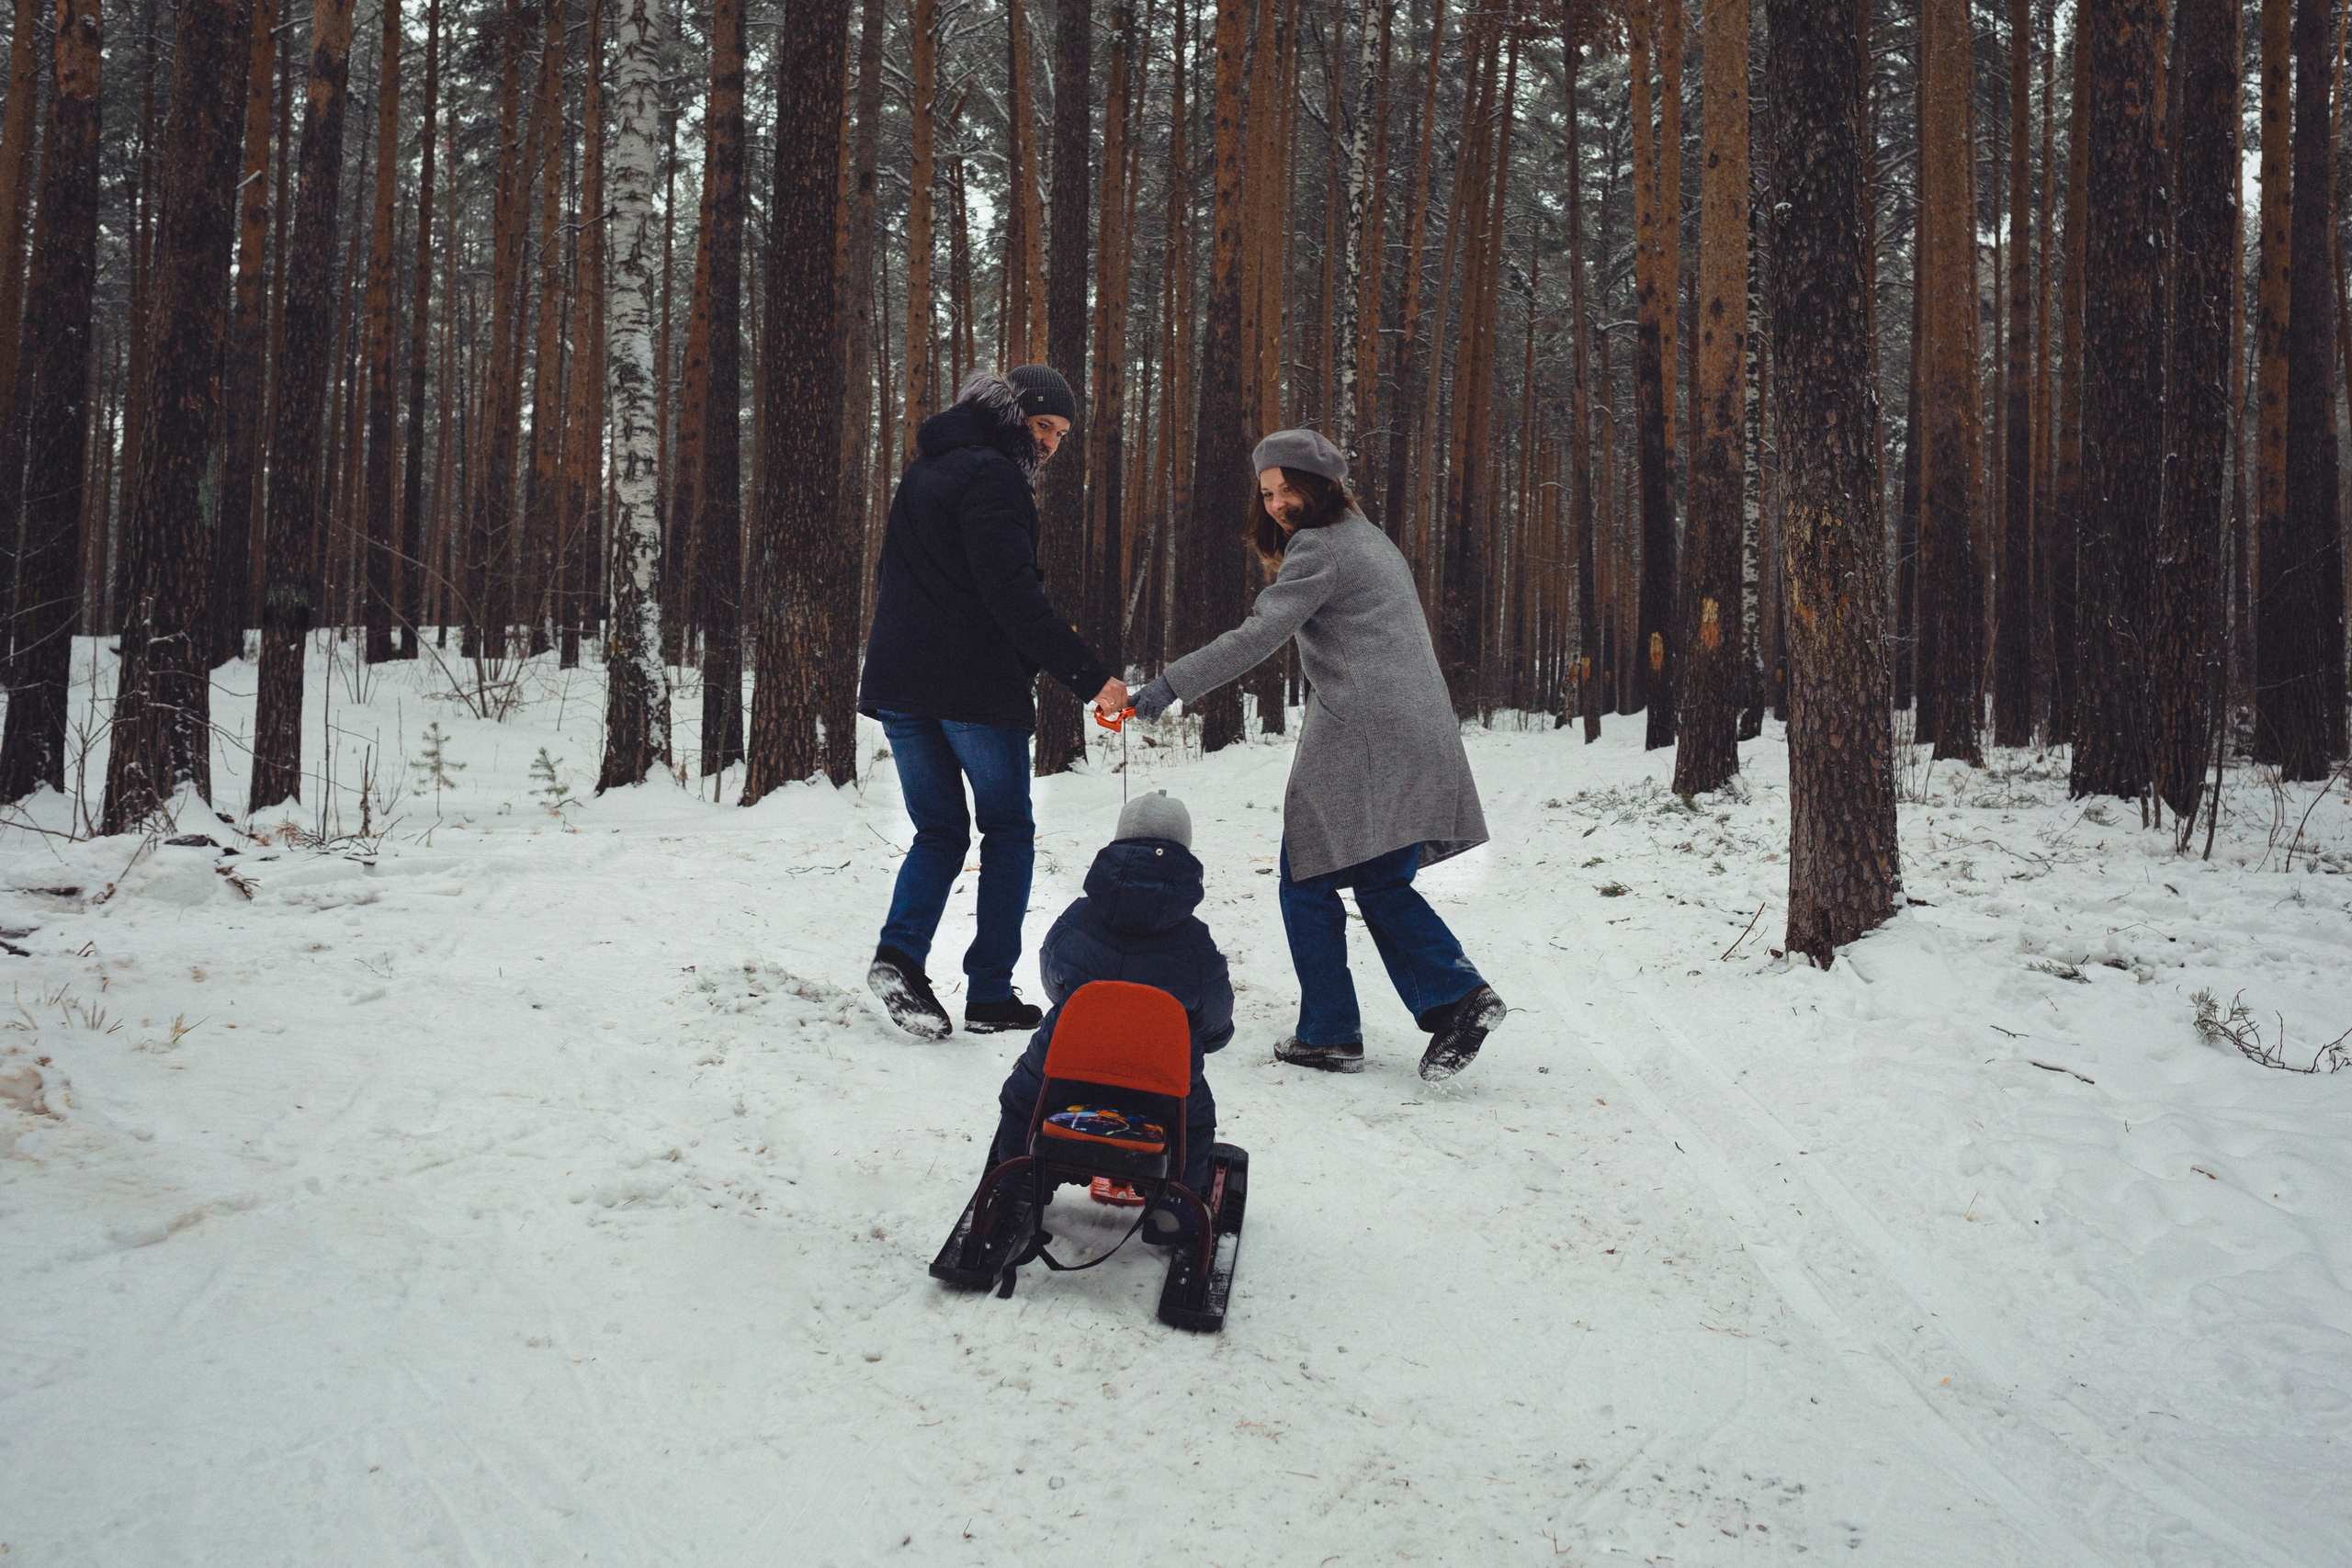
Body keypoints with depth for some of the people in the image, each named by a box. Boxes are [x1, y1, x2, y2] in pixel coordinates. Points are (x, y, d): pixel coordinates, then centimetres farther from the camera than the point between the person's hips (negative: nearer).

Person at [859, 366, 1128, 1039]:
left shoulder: (927, 470, 20)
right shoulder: (990, 475, -10)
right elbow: (1012, 594, -21)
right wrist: (1090, 676, -23)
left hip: (897, 681, 7)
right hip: (975, 685, -7)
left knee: (939, 831, 14)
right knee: (1008, 831, 7)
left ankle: (900, 952, -10)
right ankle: (990, 993, 5)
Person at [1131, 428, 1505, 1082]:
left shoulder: (1319, 548, -7)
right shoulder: (1371, 539, 22)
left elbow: (1258, 636, -17)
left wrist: (1170, 685, -18)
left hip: (1358, 740, -9)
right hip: (1422, 740, 9)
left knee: (1309, 883, 1)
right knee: (1382, 884, 14)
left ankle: (1329, 1035, 4)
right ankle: (1459, 993, -1)